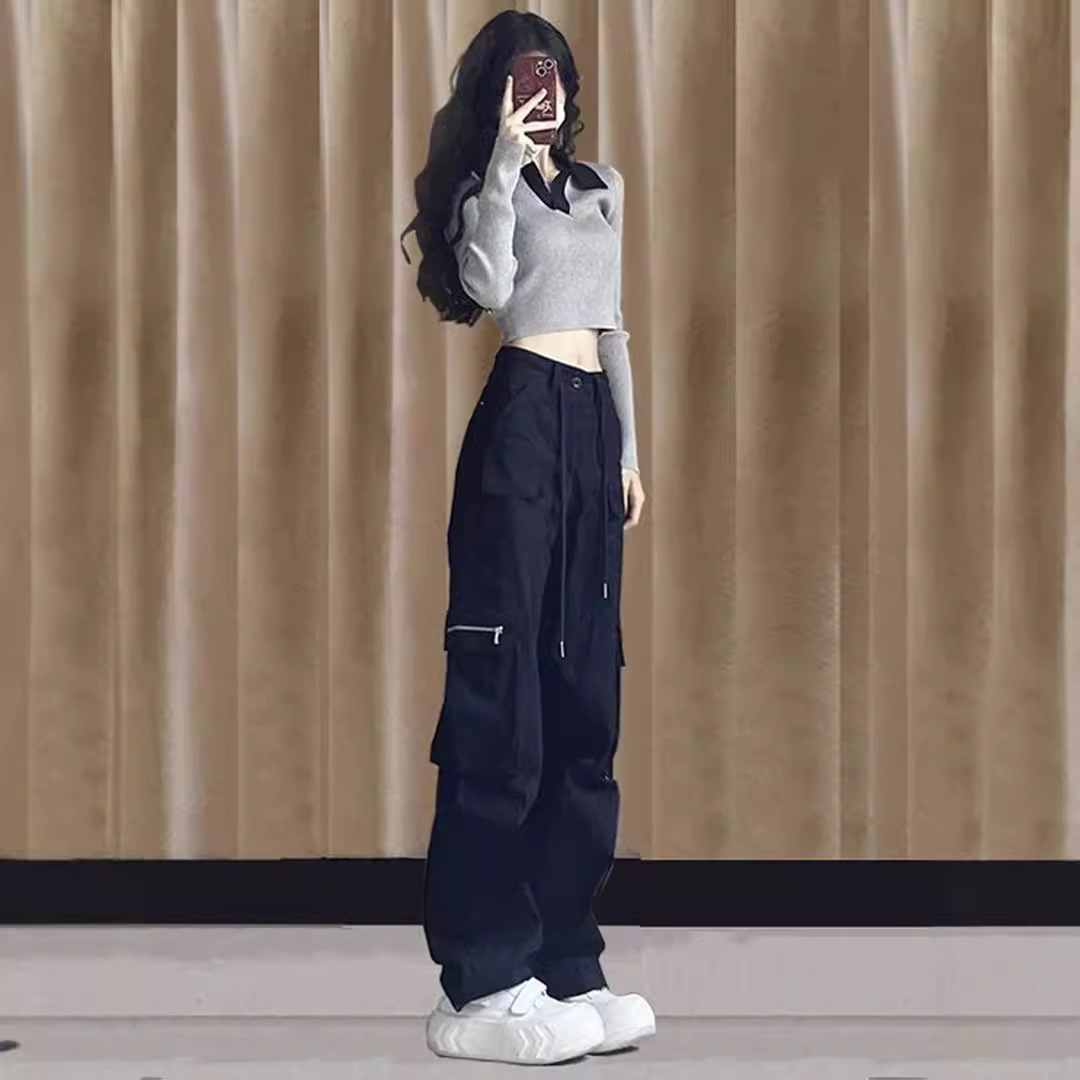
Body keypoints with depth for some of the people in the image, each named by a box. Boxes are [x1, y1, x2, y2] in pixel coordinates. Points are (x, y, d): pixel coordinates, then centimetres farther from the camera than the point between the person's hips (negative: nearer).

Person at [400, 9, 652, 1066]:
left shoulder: (602, 185, 21)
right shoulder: (485, 186, 2)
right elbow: (489, 288, -18)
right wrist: (504, 166, -17)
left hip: (593, 424, 7)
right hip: (523, 418, -7)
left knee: (585, 698, 5)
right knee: (504, 695, -11)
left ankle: (564, 965, 9)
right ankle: (483, 985, -11)